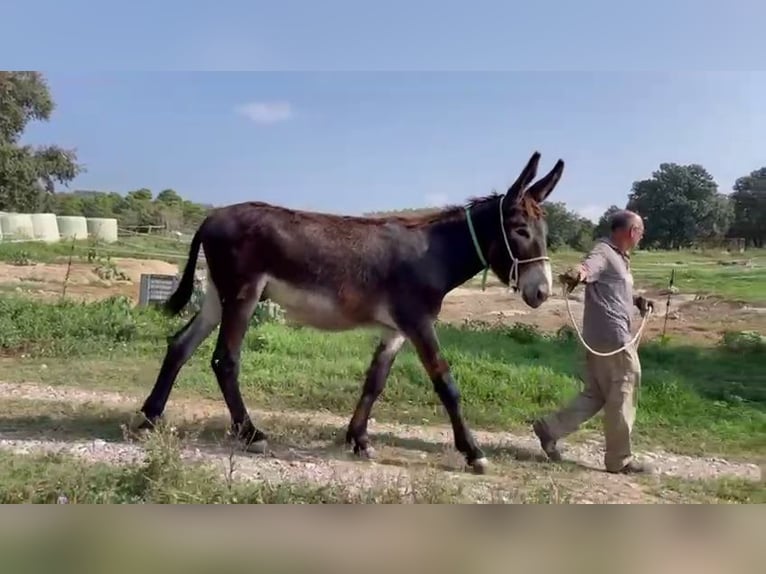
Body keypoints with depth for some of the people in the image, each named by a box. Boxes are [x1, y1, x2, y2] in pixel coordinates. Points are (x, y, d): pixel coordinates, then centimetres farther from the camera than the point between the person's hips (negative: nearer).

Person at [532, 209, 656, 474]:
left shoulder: (619, 257, 18)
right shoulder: (604, 253, -14)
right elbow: (587, 266, -38)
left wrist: (637, 301, 12)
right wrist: (577, 272, -62)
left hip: (606, 337, 10)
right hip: (612, 337, -10)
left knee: (595, 394, 14)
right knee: (622, 397, 2)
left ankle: (550, 427, 13)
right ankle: (620, 460, 16)